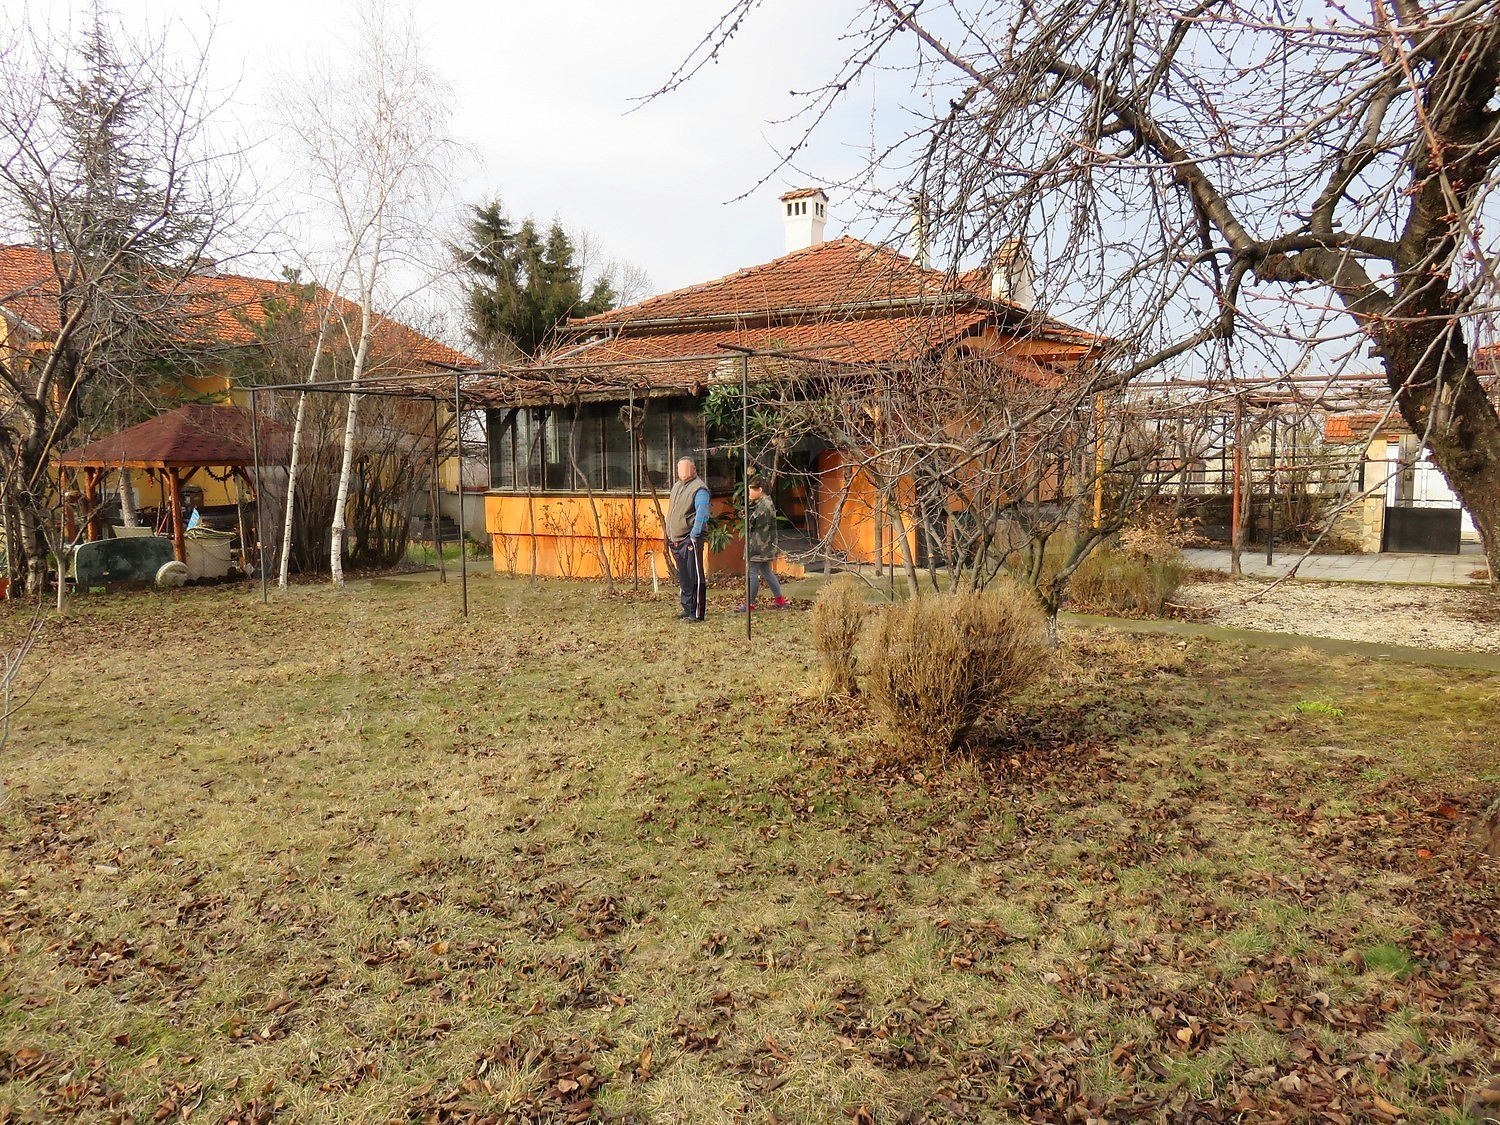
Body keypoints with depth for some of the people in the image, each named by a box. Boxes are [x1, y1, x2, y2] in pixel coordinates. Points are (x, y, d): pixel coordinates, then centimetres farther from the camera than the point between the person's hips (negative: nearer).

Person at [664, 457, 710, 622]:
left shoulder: (699, 489, -13)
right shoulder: (677, 486, 16)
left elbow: (702, 514, -21)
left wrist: (694, 535, -24)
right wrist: (668, 534, 21)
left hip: (690, 540, -9)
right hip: (676, 540, 9)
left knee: (695, 578, -5)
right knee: (683, 578, 17)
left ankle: (697, 613, -1)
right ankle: (687, 610, 27)